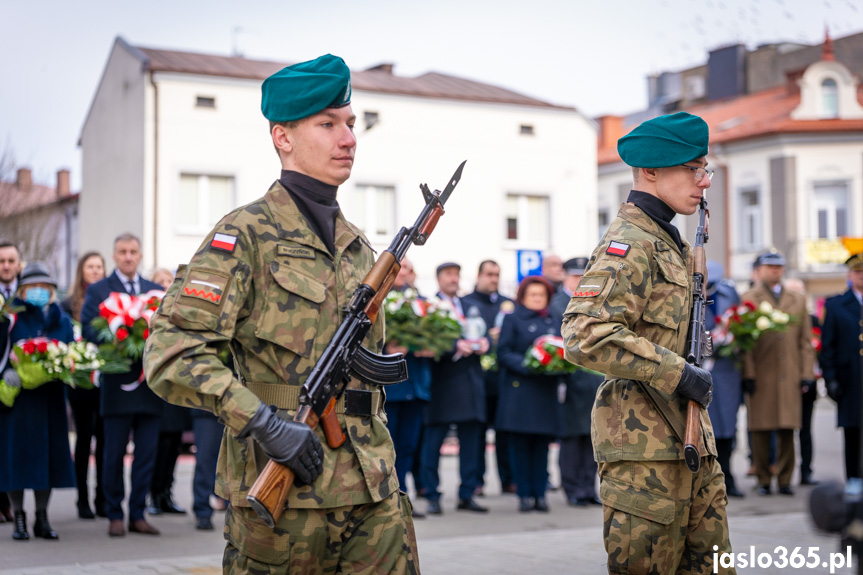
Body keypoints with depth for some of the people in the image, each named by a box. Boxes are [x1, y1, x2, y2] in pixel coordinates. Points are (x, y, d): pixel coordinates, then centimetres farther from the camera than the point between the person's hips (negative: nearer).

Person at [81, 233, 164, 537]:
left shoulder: (157, 291, 15)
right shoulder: (98, 291, 5)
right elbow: (87, 330, -5)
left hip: (150, 385, 3)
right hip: (117, 385, -3)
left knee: (147, 453, 5)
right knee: (114, 454, 2)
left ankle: (137, 514, 14)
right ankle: (115, 515, 13)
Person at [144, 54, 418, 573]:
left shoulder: (360, 247, 15)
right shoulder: (246, 234, -7)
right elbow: (170, 350, -15)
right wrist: (263, 422, -22)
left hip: (373, 494, 6)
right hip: (280, 493, -6)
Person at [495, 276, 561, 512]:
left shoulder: (554, 322, 19)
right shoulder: (512, 320, 5)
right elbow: (503, 353, -4)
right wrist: (527, 365, -18)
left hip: (546, 392, 4)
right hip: (519, 390, -4)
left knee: (542, 444, 2)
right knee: (520, 444, -4)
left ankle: (540, 494, 7)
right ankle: (525, 494, 2)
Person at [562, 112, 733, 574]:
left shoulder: (666, 241, 17)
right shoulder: (629, 243, -14)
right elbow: (585, 336, -26)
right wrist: (676, 372, -21)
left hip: (685, 438, 9)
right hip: (645, 444, -9)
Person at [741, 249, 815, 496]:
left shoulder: (798, 300, 17)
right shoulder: (748, 299, 6)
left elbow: (806, 340, 14)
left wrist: (807, 373, 5)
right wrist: (748, 374, -6)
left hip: (790, 377, 3)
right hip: (761, 377, -3)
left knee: (788, 429, 2)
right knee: (760, 429, -1)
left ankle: (785, 480, 10)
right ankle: (763, 480, 9)